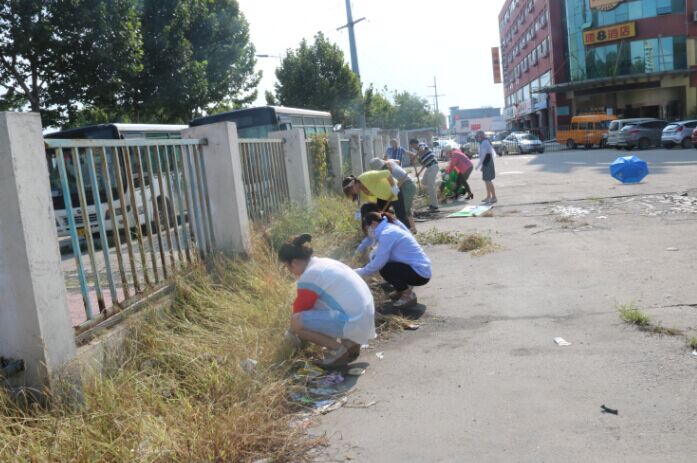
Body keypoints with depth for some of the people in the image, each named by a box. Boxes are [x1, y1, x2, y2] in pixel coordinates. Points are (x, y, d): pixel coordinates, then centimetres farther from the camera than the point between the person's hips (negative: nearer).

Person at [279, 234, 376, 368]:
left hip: (353, 322, -10)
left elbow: (300, 310, 0)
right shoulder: (324, 263, 16)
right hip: (365, 315, 10)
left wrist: (294, 332, 19)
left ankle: (338, 349, -1)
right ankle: (350, 343, 17)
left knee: (296, 322, -13)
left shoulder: (308, 276, -13)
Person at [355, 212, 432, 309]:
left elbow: (378, 263, -20)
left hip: (420, 273, -10)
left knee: (384, 269, -20)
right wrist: (363, 270, 12)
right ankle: (402, 289, 18)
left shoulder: (386, 234, -18)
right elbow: (376, 257, 18)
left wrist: (360, 272, -5)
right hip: (420, 268, 10)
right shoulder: (390, 229, 12)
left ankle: (408, 295, -3)